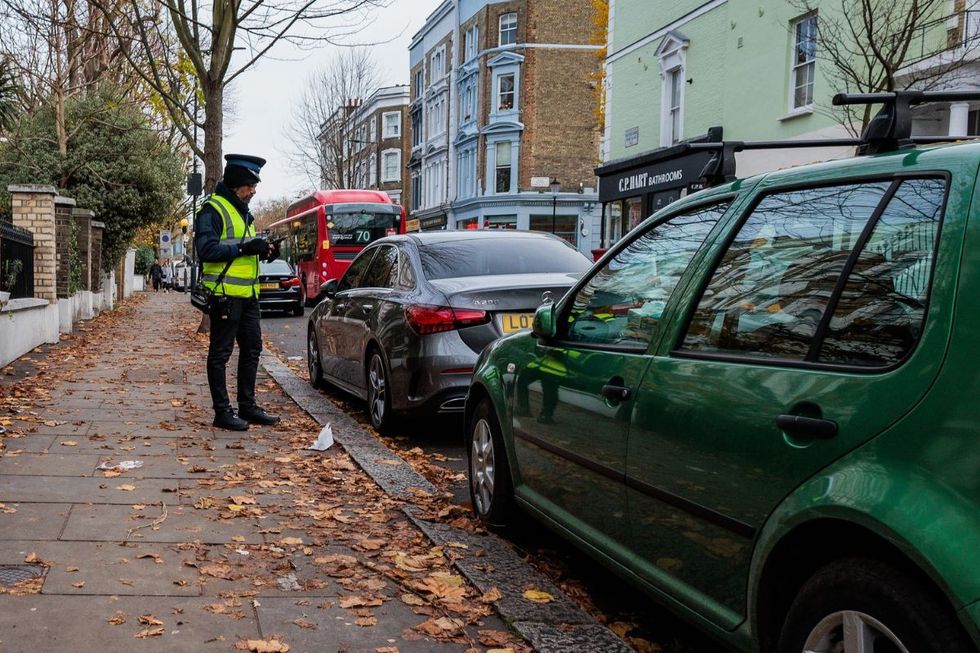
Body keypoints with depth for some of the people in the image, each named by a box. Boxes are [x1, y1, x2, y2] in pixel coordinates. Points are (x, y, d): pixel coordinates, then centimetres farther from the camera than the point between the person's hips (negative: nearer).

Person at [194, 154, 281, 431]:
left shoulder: (242, 211, 19)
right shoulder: (213, 209, -10)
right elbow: (206, 249, -21)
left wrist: (263, 251, 7)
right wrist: (243, 247, -24)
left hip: (248, 294, 9)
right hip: (225, 293, -9)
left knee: (252, 348, 13)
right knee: (220, 353, -1)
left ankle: (247, 406, 23)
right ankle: (222, 412, 4)